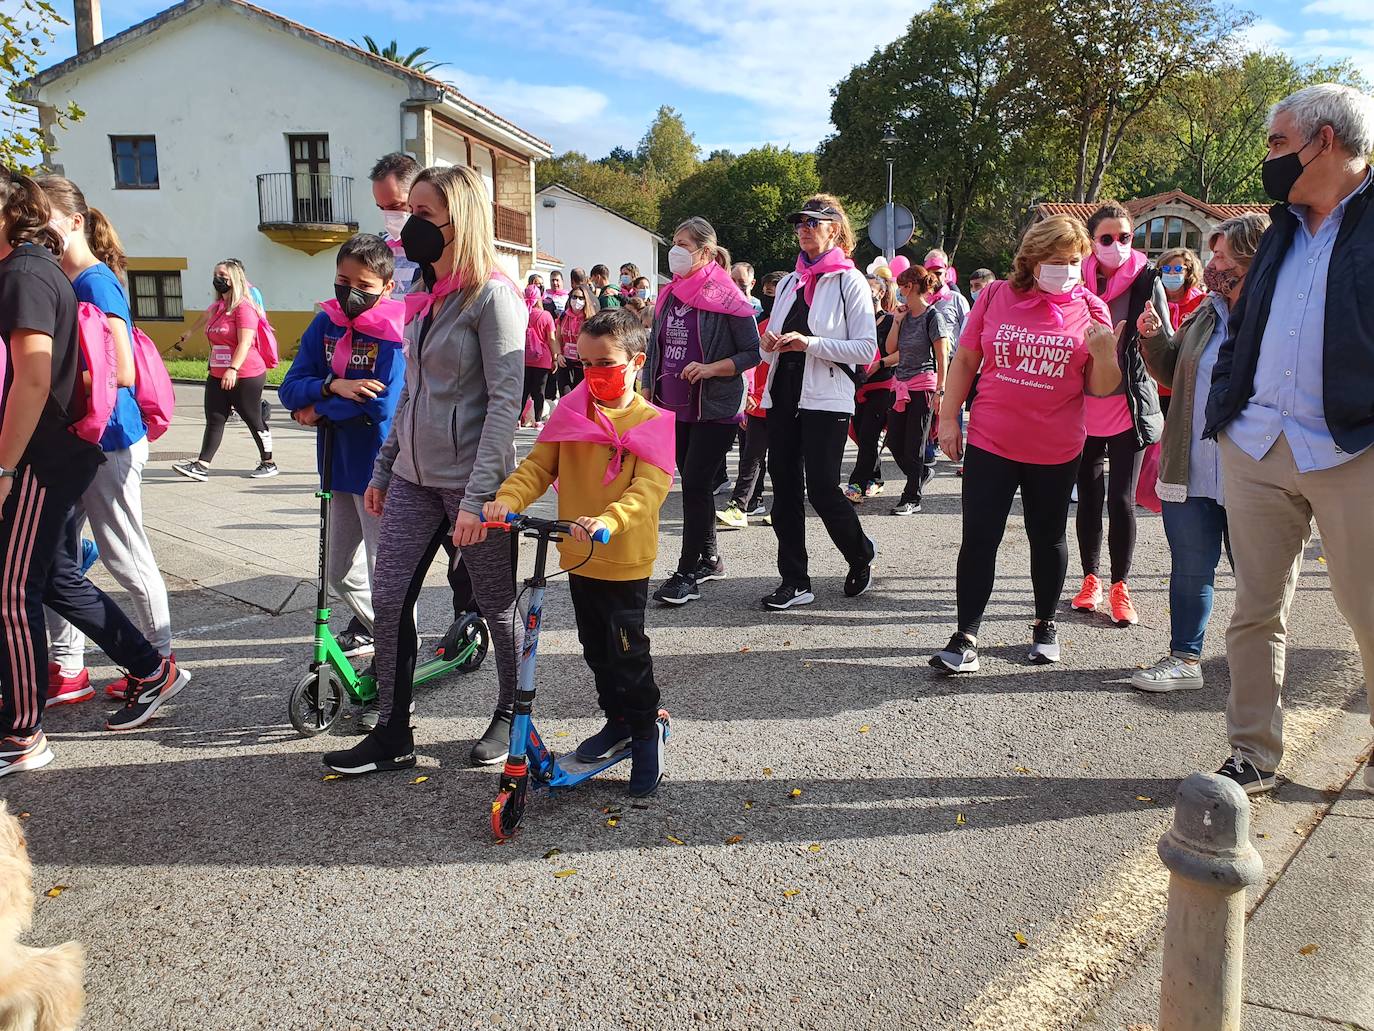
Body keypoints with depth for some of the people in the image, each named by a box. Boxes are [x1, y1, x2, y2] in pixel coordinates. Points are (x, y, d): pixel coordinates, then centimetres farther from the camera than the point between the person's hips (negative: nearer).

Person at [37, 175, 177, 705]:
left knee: (125, 556, 3)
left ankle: (159, 661, 19)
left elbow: (120, 373, -22)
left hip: (107, 441, -9)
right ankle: (67, 671, 23)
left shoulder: (97, 283, -15)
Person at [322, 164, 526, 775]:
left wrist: (478, 494, -22)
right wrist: (382, 470, 17)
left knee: (497, 604, 8)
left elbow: (506, 399, -17)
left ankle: (512, 713, 29)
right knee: (388, 601, 6)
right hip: (414, 478, 8)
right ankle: (392, 735, 18)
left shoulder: (492, 295, -11)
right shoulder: (423, 295, 13)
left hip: (470, 481, -7)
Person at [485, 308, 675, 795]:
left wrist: (607, 522, -40)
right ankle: (618, 720, 37)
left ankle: (646, 729, 22)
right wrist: (508, 499, -21)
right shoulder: (572, 413, 3)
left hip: (626, 562, -5)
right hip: (578, 558, 5)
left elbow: (647, 489, -22)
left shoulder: (652, 423, -10)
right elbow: (539, 464, -1)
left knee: (627, 652, 1)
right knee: (596, 649, 18)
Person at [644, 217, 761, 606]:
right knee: (693, 484, 12)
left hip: (714, 409, -7)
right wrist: (647, 393, 14)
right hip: (674, 408, 7)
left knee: (695, 485, -8)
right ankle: (709, 559, 27)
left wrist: (711, 368, -22)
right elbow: (654, 349, 17)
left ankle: (686, 574, -1)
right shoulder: (670, 296, 10)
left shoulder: (726, 297, -9)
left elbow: (753, 352, -10)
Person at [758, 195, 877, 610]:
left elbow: (866, 348, -10)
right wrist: (771, 343, -2)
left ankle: (861, 557, 21)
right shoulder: (789, 282, 16)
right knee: (784, 486, 3)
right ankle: (795, 581, 11)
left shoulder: (849, 281, -3)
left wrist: (810, 343, -19)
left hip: (826, 400, -6)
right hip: (784, 396, 6)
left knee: (821, 489, -6)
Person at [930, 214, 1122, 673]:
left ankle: (1045, 626, 32)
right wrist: (948, 418, 1)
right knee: (979, 538, -2)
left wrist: (1104, 354, -20)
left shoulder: (1090, 309, -1)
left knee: (1048, 538, 14)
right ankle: (965, 638, 5)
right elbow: (964, 360, 5)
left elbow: (1102, 388, 0)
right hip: (990, 444, 0)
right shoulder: (996, 296, -1)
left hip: (1056, 451, 1)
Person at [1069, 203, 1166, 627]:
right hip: (1085, 406, 2)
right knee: (1089, 496, 10)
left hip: (1130, 407, -2)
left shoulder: (1147, 279, -3)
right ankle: (1091, 579, 23)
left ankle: (1120, 587, 11)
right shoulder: (1078, 280, 3)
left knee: (1121, 499, -3)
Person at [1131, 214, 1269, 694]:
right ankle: (1185, 658, 23)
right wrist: (1153, 338, 2)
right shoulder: (1205, 316, 8)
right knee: (1190, 569, 11)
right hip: (1191, 471, 4)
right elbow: (1174, 374, 17)